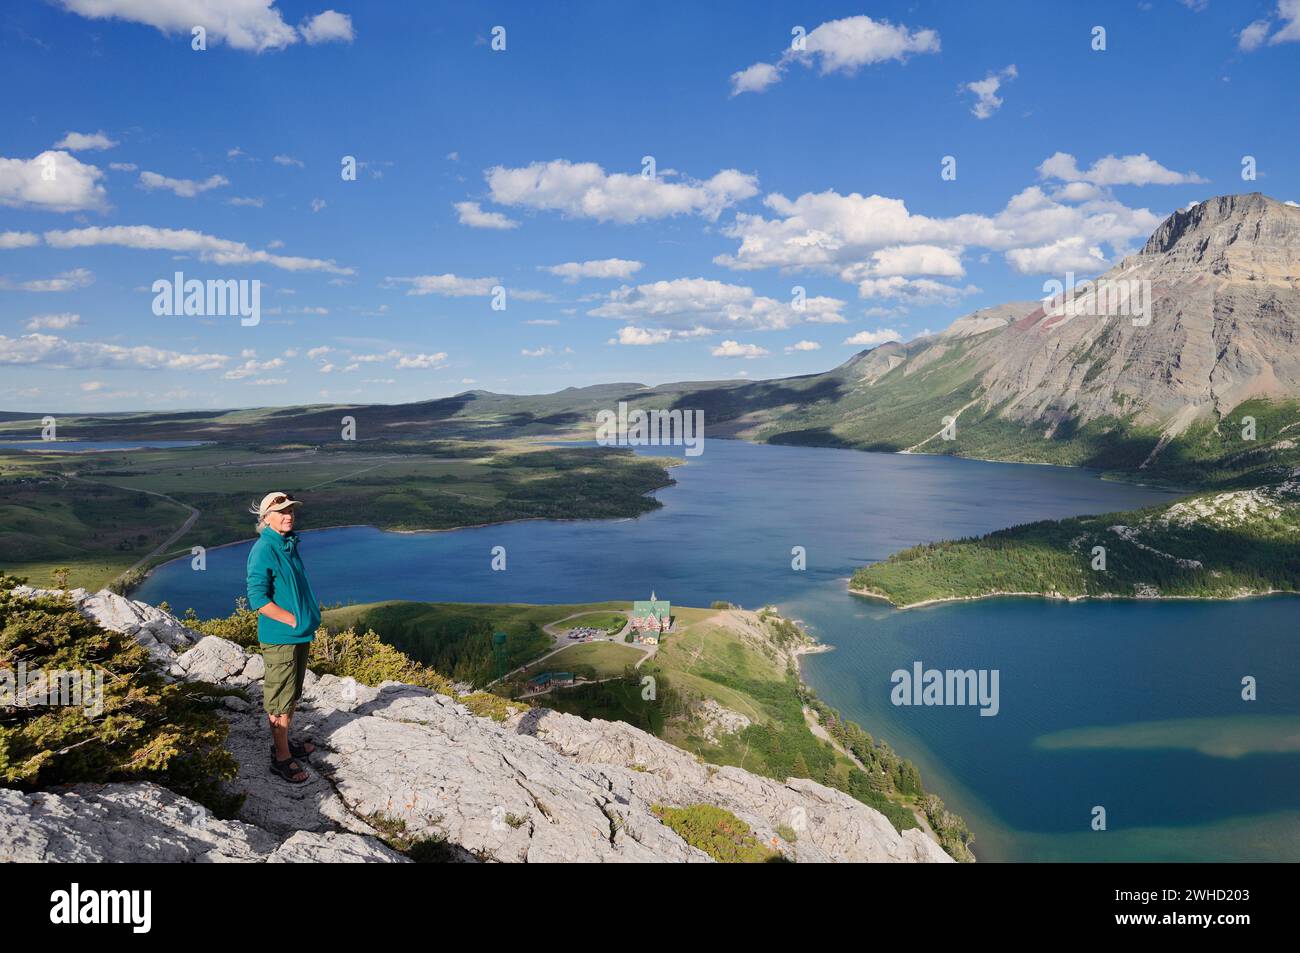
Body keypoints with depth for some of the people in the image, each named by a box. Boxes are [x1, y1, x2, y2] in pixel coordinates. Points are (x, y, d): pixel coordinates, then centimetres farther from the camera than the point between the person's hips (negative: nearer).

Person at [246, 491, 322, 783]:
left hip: (299, 635, 9)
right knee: (281, 700, 2)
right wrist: (294, 620, -18)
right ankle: (282, 758, 13)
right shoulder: (264, 551, -18)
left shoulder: (289, 545, 10)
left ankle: (283, 743, 35)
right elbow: (258, 600, -22)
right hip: (279, 638, -9)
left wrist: (309, 622, 11)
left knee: (292, 694, 20)